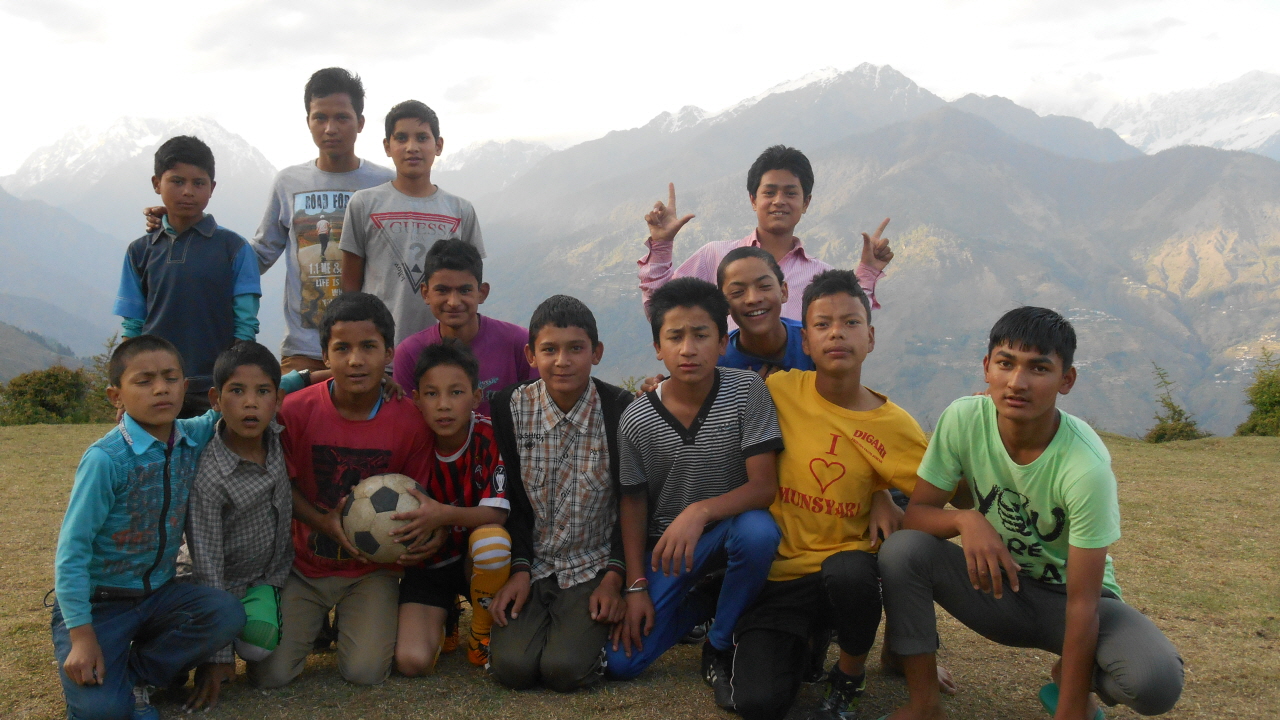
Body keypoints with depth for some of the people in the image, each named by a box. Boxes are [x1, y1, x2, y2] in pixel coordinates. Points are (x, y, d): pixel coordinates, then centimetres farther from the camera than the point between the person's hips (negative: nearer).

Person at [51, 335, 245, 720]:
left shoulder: (194, 438, -5)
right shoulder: (105, 459, -20)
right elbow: (72, 549, -18)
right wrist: (81, 635, -20)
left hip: (158, 592, 5)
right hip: (97, 600, -5)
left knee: (227, 613, -23)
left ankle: (137, 673, -1)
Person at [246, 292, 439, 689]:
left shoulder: (410, 420, -13)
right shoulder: (296, 410, -13)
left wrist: (422, 534, -24)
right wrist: (323, 522, -20)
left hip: (372, 567, 0)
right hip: (305, 564, 1)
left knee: (365, 673, -15)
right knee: (270, 675, -8)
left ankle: (354, 621, 20)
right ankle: (316, 619, 25)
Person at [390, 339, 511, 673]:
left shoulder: (490, 438, -16)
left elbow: (496, 513, -21)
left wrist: (444, 514, -39)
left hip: (478, 560, -1)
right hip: (428, 563, 1)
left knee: (491, 539, -37)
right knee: (412, 661, -21)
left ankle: (482, 635, -9)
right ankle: (443, 617, 17)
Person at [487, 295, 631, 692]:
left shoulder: (619, 410, -9)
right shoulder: (511, 408, -4)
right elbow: (511, 499, 3)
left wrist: (614, 578, -7)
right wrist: (519, 570, -5)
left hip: (592, 567, -2)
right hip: (531, 564, 2)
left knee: (564, 669, -20)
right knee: (513, 666, -17)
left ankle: (590, 629, 14)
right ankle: (527, 623, 16)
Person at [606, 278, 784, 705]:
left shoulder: (746, 392, -15)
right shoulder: (636, 420, -10)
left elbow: (764, 486, -19)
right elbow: (633, 502, 1)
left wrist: (700, 511, -35)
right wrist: (636, 587, -4)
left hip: (728, 527, -1)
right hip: (665, 543, 2)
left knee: (758, 531, -38)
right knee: (621, 662, -11)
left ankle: (720, 647, -10)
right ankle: (701, 603, 21)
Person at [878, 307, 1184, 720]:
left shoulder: (1086, 465, -28)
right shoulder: (963, 420, -19)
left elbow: (1082, 602, -25)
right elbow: (915, 514, -11)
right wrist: (966, 520, -34)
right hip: (998, 585, 2)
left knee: (1157, 681, -30)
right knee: (902, 550, -25)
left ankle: (1067, 678, 6)